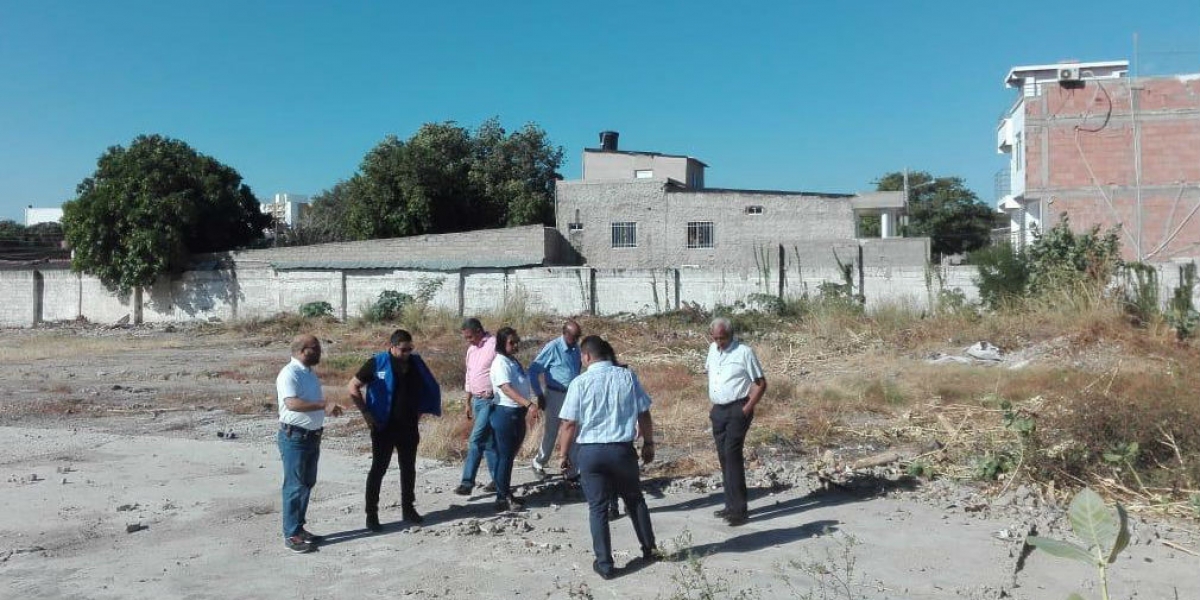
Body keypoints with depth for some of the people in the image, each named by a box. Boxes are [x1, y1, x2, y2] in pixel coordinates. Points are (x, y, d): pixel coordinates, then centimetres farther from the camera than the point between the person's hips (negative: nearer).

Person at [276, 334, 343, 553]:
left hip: (312, 436, 9)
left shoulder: (310, 373, 13)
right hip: (294, 437, -9)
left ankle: (299, 528, 25)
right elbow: (292, 403, -30)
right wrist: (324, 405, -32)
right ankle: (291, 535, 3)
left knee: (307, 484, 14)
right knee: (295, 486, -4)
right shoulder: (289, 374, -16)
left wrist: (329, 407, 9)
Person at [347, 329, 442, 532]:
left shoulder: (415, 363, 1)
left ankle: (408, 508, 25)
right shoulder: (377, 363, -11)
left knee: (408, 468, 13)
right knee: (378, 469, 1)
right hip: (384, 427, -4)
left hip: (409, 426, 5)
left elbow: (427, 389, 15)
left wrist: (420, 412, 6)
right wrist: (366, 412, -11)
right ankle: (371, 514, 9)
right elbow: (353, 386, -7)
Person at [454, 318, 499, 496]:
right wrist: (468, 403, 21)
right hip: (476, 400, 8)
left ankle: (467, 482, -8)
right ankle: (498, 479, 19)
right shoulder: (471, 349, 14)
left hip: (490, 400, -8)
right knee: (488, 441, 12)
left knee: (476, 440, -11)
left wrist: (492, 392, -19)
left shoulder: (494, 345, -12)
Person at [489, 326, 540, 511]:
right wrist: (528, 404, -39)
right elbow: (507, 389, -29)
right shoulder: (501, 362, -17)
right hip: (506, 414, -9)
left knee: (510, 455, 16)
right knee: (505, 456, -2)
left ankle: (507, 494, 25)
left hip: (518, 413, 9)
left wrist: (530, 404, 23)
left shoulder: (514, 361, 11)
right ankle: (502, 499, 6)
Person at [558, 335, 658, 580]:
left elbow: (569, 424, -7)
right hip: (622, 449, 2)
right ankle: (649, 548, 33)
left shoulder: (580, 382, -8)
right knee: (635, 499, 22)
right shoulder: (628, 376, -1)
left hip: (589, 451, -2)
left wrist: (564, 453, 5)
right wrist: (648, 443, 15)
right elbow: (644, 414, 2)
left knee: (598, 507, 8)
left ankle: (604, 564, 12)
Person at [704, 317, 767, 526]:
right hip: (718, 410, 7)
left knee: (732, 454, -14)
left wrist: (748, 408, -15)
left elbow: (761, 383, -8)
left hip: (737, 410, -7)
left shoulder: (744, 352, -11)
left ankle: (739, 509, -11)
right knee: (724, 457, 9)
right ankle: (731, 505, 18)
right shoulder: (713, 349, 9)